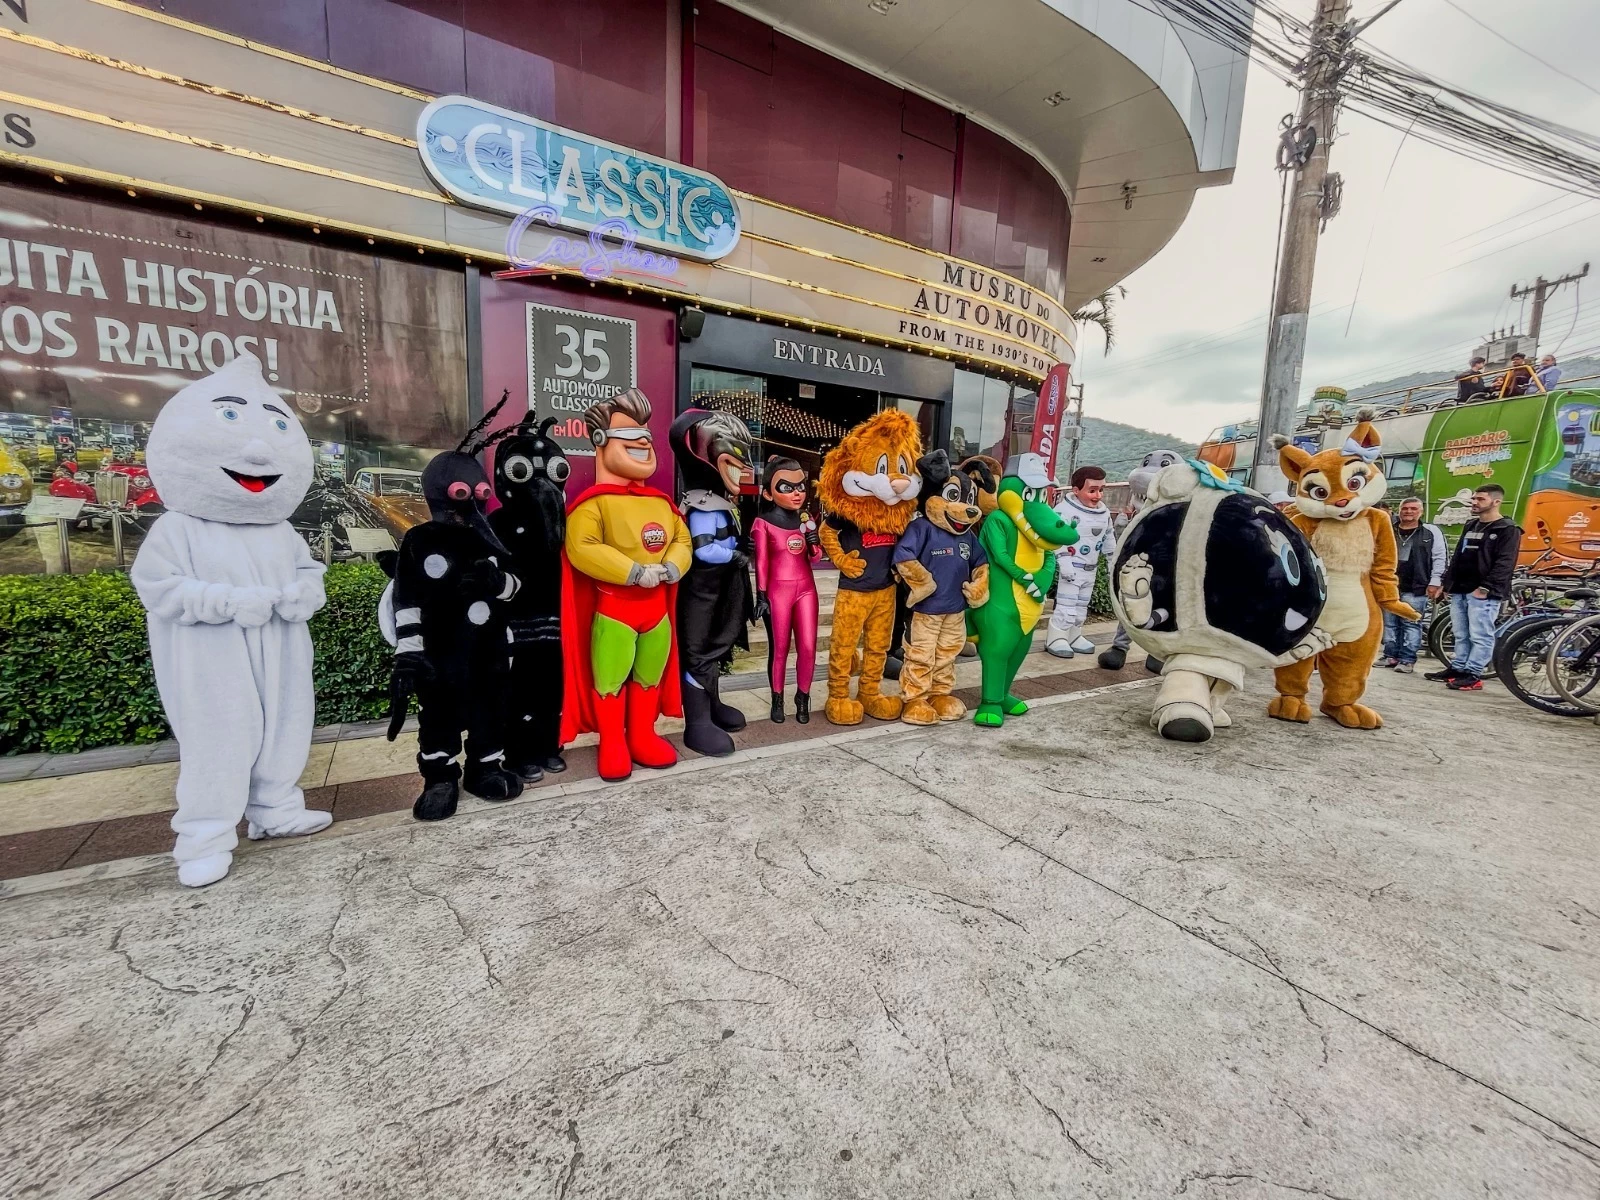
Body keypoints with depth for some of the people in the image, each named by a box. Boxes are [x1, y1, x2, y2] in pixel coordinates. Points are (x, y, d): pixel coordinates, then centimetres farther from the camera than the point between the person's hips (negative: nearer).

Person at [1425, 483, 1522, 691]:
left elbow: (1505, 563, -12)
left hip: (1483, 593, -7)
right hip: (1460, 590, 8)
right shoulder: (1470, 526, 19)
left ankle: (1473, 675, -2)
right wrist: (1448, 583, 16)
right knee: (1461, 635, 12)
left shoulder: (1508, 529, -4)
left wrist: (1486, 587, -19)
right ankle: (1457, 669, 17)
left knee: (1480, 636, -4)